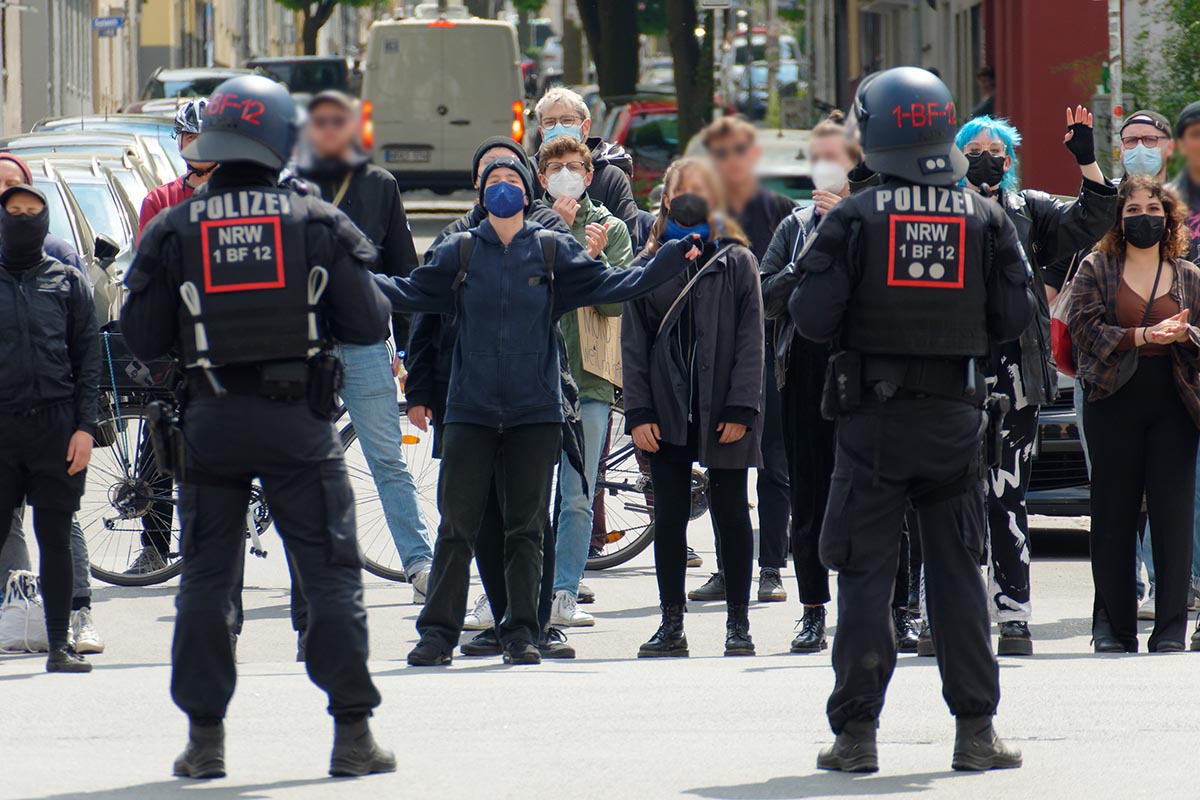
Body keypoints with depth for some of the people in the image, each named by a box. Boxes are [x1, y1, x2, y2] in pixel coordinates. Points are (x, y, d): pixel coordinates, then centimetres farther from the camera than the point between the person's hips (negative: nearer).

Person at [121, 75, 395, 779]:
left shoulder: (174, 231, -1)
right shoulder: (320, 224, -3)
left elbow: (143, 340, 2)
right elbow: (370, 323, -2)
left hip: (212, 422, 1)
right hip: (298, 421, -1)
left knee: (207, 580, 9)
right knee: (331, 575, 4)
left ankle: (205, 739, 7)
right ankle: (353, 734, 2)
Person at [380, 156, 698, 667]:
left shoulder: (554, 251, 6)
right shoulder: (460, 252, 7)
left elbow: (610, 284, 5)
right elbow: (412, 292, 6)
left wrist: (673, 257, -3)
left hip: (535, 413, 0)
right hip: (470, 410, 0)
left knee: (527, 528, 3)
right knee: (457, 526, -3)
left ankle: (521, 633, 9)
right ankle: (438, 633, 0)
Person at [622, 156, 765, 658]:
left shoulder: (736, 262, 3)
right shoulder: (651, 264, 9)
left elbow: (750, 339, -1)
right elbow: (634, 343, 6)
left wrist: (741, 409, -10)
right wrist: (639, 411, -3)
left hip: (722, 414, -2)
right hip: (667, 415, 2)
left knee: (731, 513, 3)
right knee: (669, 516, 4)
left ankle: (738, 622, 9)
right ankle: (671, 623, 10)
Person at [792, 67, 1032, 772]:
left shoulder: (856, 218, -7)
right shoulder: (986, 218, 1)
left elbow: (813, 316, -11)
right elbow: (1015, 318, 1)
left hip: (874, 416, -2)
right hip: (956, 415, 2)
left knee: (866, 575, 3)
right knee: (958, 575, 8)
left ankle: (857, 733, 1)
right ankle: (976, 731, 7)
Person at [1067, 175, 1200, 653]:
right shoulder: (1096, 269, 7)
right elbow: (1084, 328, -4)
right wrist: (1142, 336, -15)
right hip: (1113, 400, -1)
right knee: (1113, 515, 1)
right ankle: (1113, 626, 7)